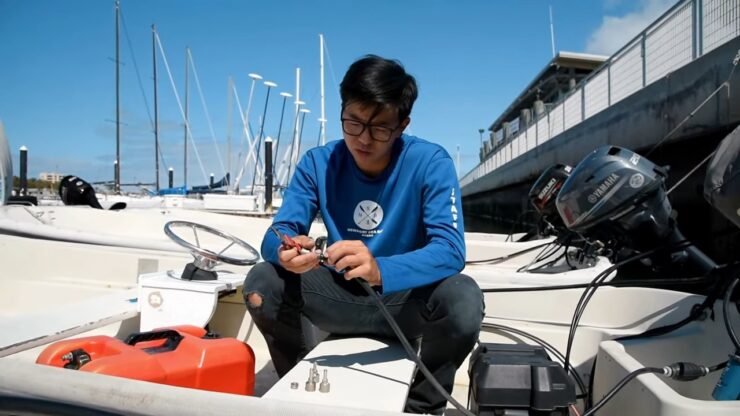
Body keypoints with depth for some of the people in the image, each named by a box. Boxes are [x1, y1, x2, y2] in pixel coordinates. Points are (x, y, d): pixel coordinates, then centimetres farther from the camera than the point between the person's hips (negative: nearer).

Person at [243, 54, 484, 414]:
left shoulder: (430, 162, -18)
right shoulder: (317, 162, -9)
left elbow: (450, 249, -28)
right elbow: (277, 233, -14)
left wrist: (380, 271, -47)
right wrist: (285, 251, -40)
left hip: (406, 297, -2)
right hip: (341, 295, 2)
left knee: (463, 298, -33)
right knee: (262, 282, -19)